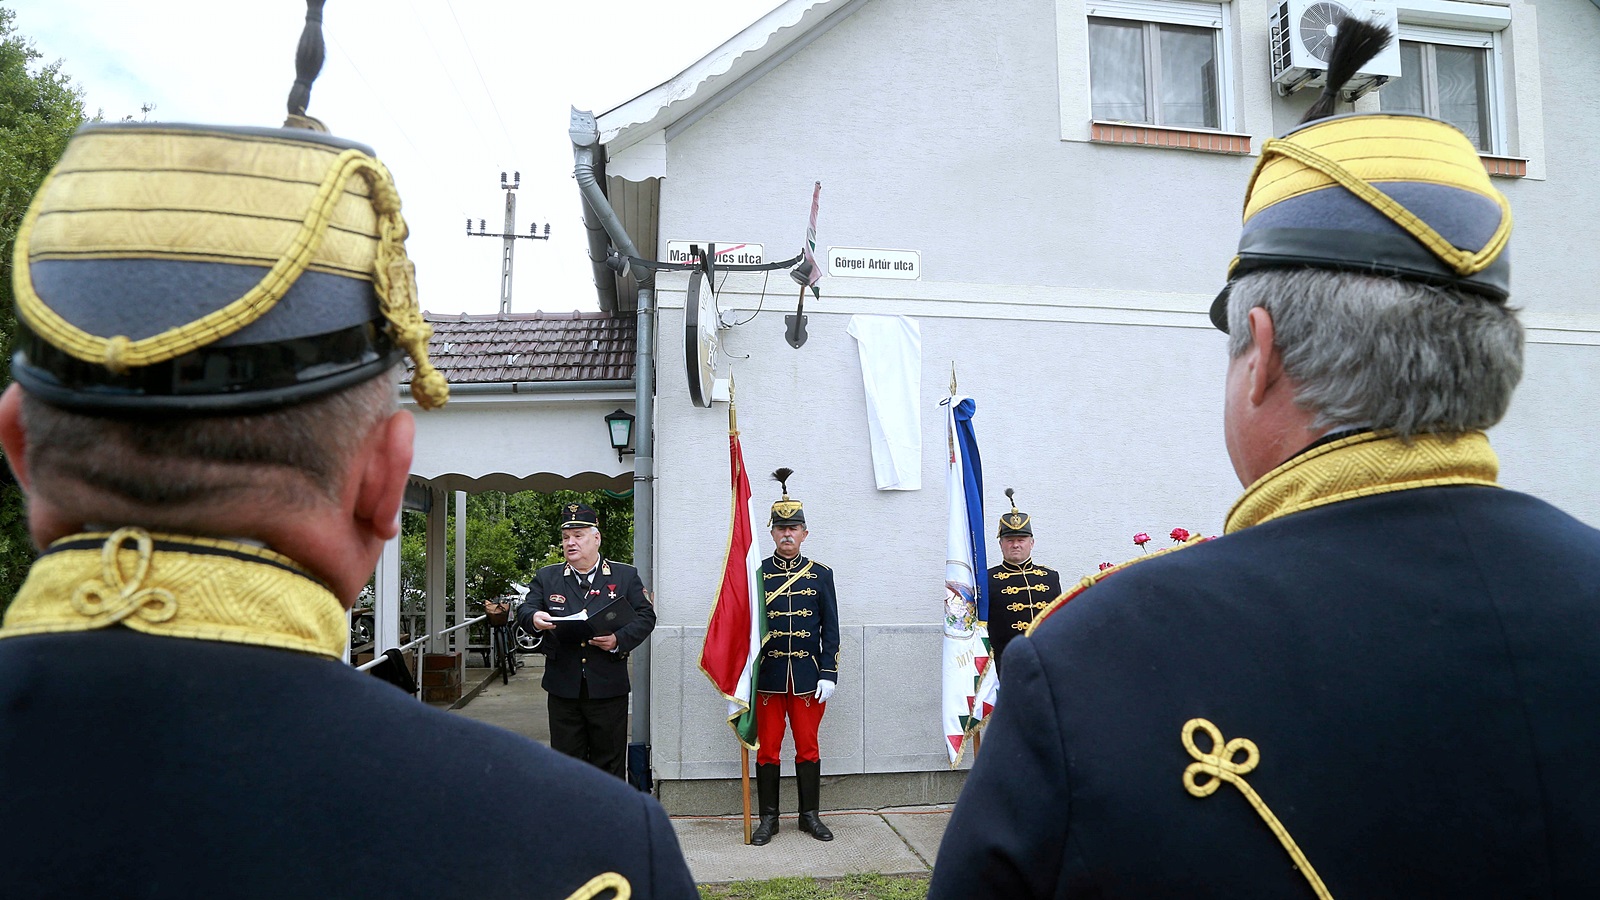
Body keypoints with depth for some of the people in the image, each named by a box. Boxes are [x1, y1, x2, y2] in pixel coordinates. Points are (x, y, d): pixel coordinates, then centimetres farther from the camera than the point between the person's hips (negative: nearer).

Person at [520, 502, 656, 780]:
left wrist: (619, 640, -17)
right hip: (563, 689, 2)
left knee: (610, 765, 6)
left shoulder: (626, 576, 5)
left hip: (608, 689, -1)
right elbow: (525, 610, 1)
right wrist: (535, 618, -23)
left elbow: (645, 617, 0)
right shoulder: (546, 577, 11)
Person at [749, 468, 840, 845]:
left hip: (808, 677, 1)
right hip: (767, 676, 0)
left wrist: (828, 674, -4)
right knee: (767, 749, 5)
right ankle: (768, 818, 17)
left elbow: (830, 629, 4)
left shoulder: (821, 574, 5)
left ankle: (810, 815, 21)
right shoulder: (755, 573, 3)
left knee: (808, 748, 8)